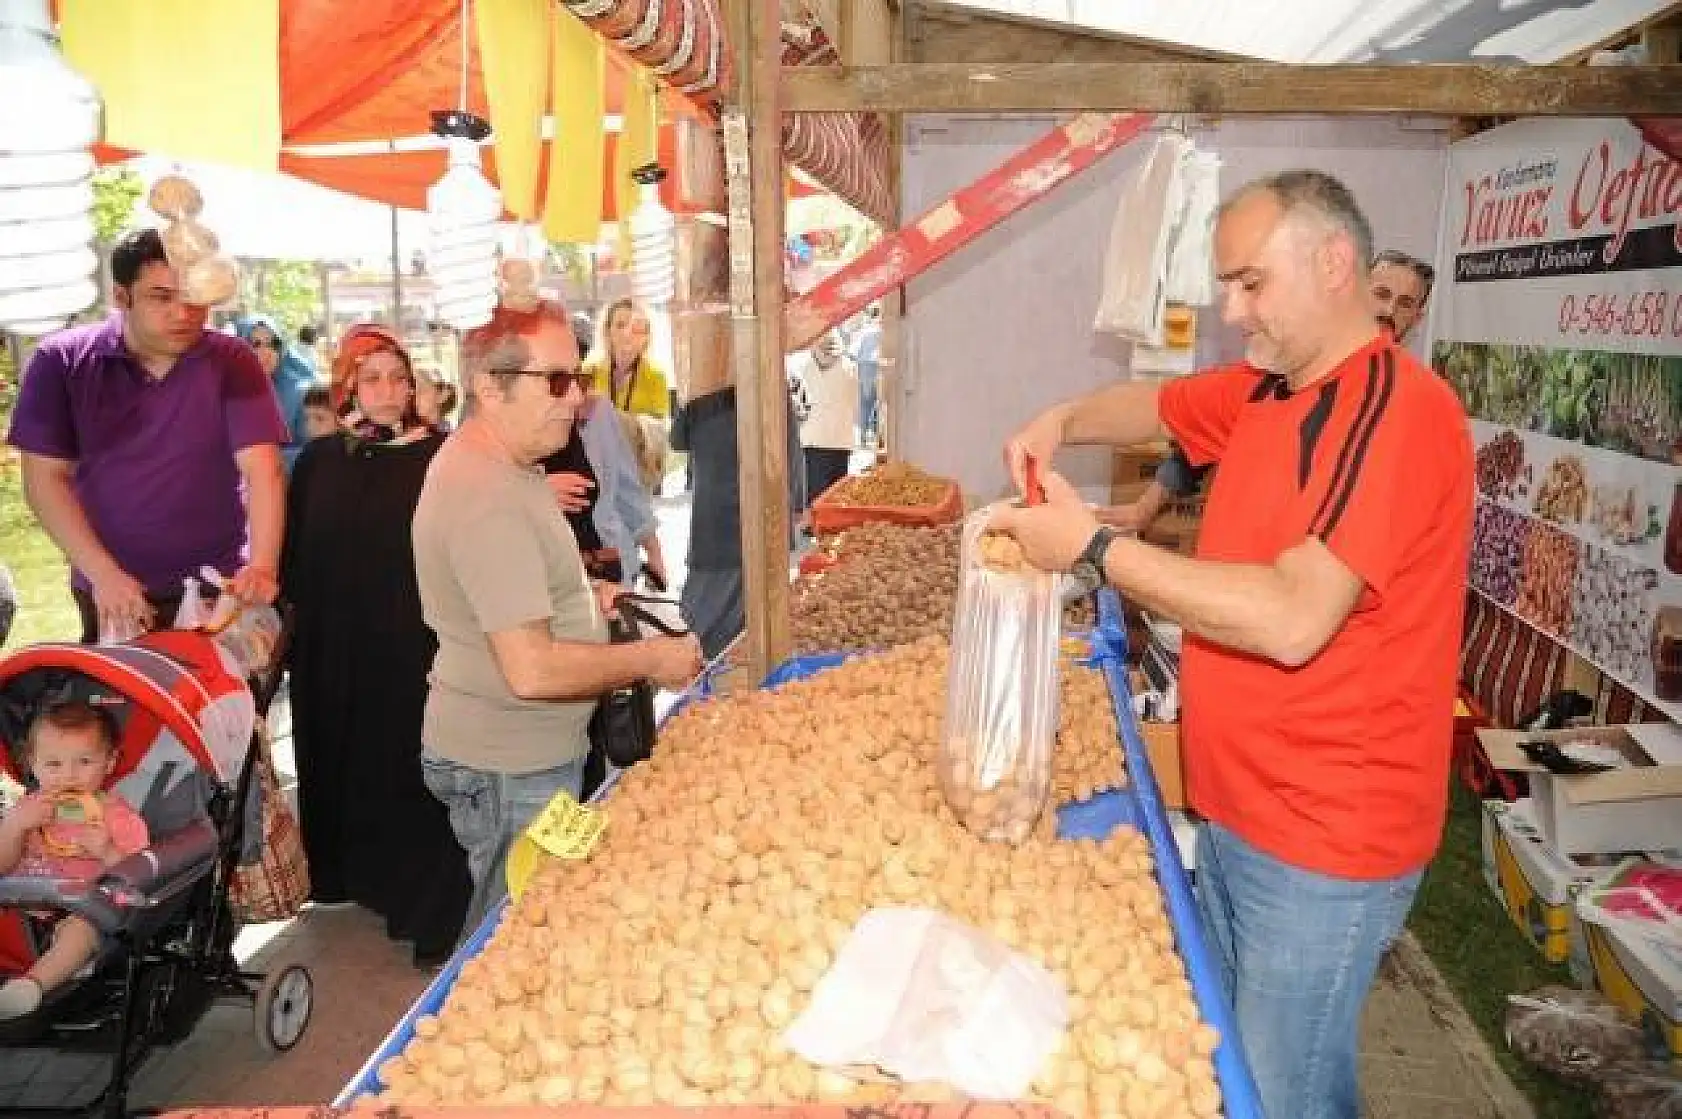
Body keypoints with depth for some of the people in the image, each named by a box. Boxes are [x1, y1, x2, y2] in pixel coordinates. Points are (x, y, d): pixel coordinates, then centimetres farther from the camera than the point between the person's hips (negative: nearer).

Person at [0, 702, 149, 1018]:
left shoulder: (118, 817, 3)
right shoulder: (29, 810, 15)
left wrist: (107, 852, -20)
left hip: (82, 911, -4)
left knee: (83, 927, -35)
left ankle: (35, 981, -51)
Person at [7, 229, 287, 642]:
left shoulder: (232, 363, -6)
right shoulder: (62, 361, -4)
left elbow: (262, 470, -15)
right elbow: (45, 477, -5)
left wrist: (263, 565, -30)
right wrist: (103, 573, -16)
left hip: (219, 587, -1)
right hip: (111, 593, 1)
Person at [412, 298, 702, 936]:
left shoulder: (481, 461, 8)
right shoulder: (489, 498, -26)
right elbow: (534, 670, -29)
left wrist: (582, 597, 9)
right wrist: (650, 660, -17)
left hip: (527, 753, 10)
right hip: (508, 771, -10)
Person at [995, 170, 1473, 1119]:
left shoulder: (1400, 410, -22)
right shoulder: (1264, 389, 5)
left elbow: (1292, 619, -31)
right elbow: (1152, 405, 20)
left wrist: (1094, 546, -25)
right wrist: (1062, 424, -2)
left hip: (1320, 844, -8)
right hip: (1233, 803, 8)